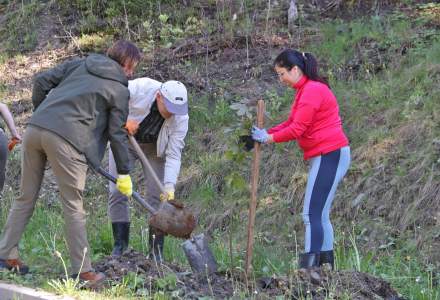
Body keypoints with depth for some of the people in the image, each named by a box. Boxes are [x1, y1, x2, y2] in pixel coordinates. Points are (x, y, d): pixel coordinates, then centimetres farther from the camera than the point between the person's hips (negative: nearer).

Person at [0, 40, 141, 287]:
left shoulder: (81, 64, 21)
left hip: (35, 128, 6)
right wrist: (124, 173, 12)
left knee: (26, 198, 16)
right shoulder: (119, 90, 7)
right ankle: (83, 271, 4)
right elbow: (117, 134, 5)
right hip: (65, 139, -5)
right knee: (74, 208, 2)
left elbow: (42, 80, 15)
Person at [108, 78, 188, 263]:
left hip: (154, 148, 0)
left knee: (157, 196, -7)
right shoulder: (140, 88, -34)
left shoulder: (180, 119, -28)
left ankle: (156, 251, 0)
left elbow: (174, 155, -27)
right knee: (117, 192, -7)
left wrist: (170, 186, -38)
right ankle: (120, 246, 1)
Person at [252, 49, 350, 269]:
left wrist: (268, 138, -9)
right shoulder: (306, 90, 16)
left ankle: (308, 264, -15)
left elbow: (297, 129, -18)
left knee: (312, 214, -12)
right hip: (326, 157, 10)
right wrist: (266, 133, 1)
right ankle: (327, 264, 15)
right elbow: (291, 123, 14)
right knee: (320, 215, 12)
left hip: (329, 156, -10)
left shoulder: (313, 90, -15)